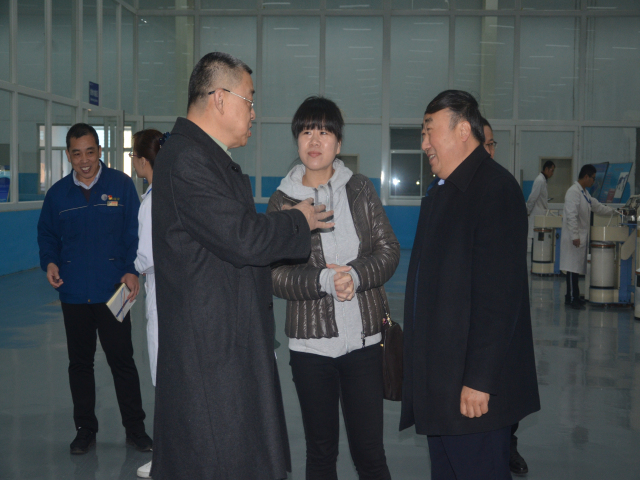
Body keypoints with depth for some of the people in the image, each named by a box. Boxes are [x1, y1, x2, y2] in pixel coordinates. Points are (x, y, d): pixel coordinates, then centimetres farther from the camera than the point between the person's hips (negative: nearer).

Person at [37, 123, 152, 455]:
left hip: (113, 291, -2)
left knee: (122, 361, 3)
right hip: (74, 293, 3)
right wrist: (49, 262, -3)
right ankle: (85, 429, 25)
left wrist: (132, 270, -12)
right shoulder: (58, 193, 6)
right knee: (79, 363, 12)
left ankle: (135, 429, 16)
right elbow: (47, 234, 15)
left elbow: (135, 232, -1)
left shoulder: (121, 186, -1)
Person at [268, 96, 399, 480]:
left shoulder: (361, 189, 5)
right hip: (311, 342, 0)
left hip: (364, 338, 0)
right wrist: (324, 280, -20)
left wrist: (355, 275, -17)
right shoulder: (283, 201, 1)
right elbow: (276, 275, -4)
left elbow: (389, 250, 1)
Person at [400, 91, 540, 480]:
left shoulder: (496, 189, -13)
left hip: (474, 389, -9)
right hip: (439, 385, 9)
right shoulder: (441, 192, 16)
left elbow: (499, 295, -20)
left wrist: (480, 381, -21)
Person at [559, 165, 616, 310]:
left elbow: (597, 206, 28)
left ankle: (573, 296, 18)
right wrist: (575, 236, -23)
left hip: (582, 235, 10)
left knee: (577, 268, 12)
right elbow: (571, 215, -21)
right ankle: (571, 298, -2)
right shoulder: (573, 192, -16)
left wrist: (614, 212, 26)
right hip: (574, 237, -10)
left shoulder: (585, 192, 15)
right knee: (573, 268, -6)